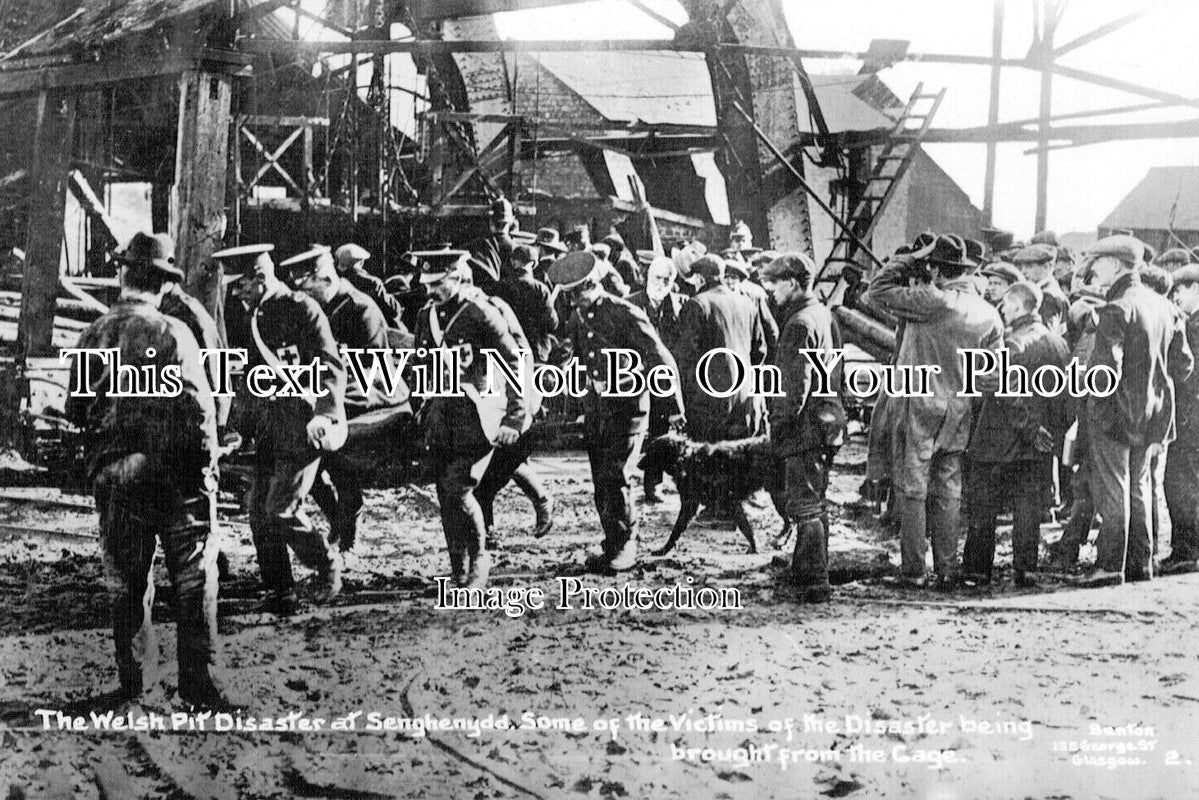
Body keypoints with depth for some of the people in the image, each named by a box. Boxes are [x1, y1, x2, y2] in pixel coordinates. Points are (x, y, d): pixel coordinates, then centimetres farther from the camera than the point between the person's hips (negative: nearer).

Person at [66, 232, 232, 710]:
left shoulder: (93, 337, 1)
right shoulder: (172, 333, -11)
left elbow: (75, 410, 7)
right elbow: (197, 406, -13)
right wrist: (208, 464, -3)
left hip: (112, 474, 4)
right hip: (173, 471, -4)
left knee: (125, 581, 13)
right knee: (193, 579, 3)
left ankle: (132, 679, 18)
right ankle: (199, 682, 1)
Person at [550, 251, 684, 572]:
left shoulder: (625, 314, -15)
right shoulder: (577, 320, 7)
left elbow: (662, 361, -13)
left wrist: (675, 409, -13)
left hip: (627, 406, -7)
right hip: (595, 408, 7)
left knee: (615, 479, -13)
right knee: (601, 483, 7)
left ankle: (624, 550, -1)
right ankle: (613, 547, 17)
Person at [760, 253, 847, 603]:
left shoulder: (800, 323, -17)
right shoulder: (825, 315, 13)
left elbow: (797, 382, -21)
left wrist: (781, 423, -17)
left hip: (807, 425, -10)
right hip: (830, 418, 10)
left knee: (805, 504, -6)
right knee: (814, 501, 19)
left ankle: (816, 582, -6)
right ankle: (804, 569, 30)